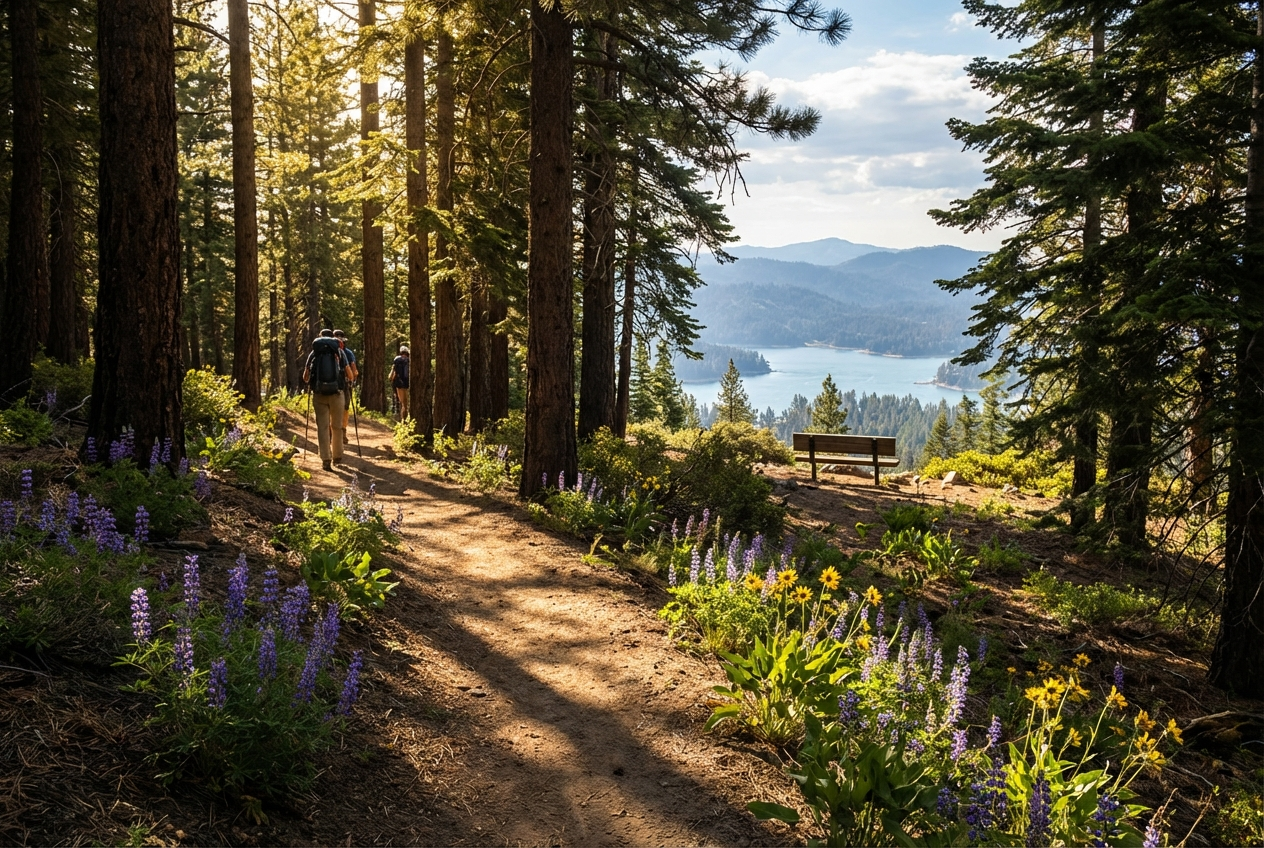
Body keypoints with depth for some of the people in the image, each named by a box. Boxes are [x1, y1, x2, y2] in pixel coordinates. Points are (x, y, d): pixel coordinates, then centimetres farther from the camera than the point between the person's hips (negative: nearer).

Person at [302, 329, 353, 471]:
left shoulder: (314, 353, 8)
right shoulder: (339, 352, 7)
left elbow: (305, 377, 11)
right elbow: (350, 376, 10)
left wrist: (311, 383, 33)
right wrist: (344, 378, 33)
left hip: (319, 395, 0)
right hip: (336, 394, 0)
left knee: (322, 427, 3)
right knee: (336, 427, 13)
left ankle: (326, 459, -5)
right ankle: (337, 457, 23)